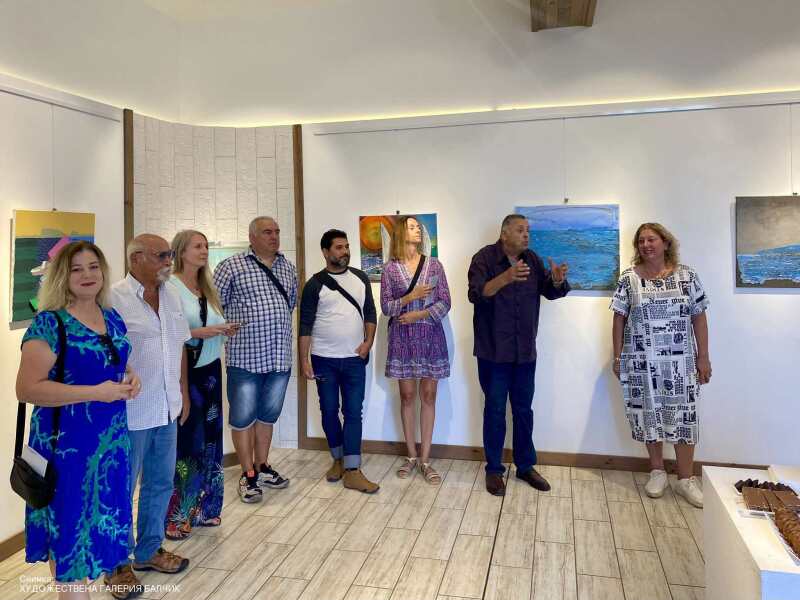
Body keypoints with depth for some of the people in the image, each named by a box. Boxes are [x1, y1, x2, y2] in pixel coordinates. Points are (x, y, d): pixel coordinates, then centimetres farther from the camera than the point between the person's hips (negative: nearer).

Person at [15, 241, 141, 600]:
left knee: (100, 513, 17)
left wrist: (131, 379, -2)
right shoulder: (49, 323, -14)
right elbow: (27, 388, -20)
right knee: (69, 519, 6)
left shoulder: (112, 317, 6)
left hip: (112, 437, 7)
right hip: (67, 442, -6)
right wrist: (96, 392, -24)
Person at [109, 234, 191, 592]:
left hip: (166, 409, 7)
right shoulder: (114, 298, -14)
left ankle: (148, 551, 34)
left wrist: (183, 391, 14)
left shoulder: (170, 296, 8)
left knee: (160, 484, 17)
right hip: (129, 412, -7)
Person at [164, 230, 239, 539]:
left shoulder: (208, 287, 13)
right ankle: (176, 515, 12)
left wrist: (225, 330, 0)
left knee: (209, 438, 9)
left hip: (210, 369, 7)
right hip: (183, 371, -7)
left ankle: (202, 507, 22)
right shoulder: (170, 287, -10)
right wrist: (200, 332, -23)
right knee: (183, 440, -1)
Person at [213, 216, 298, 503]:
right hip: (245, 356, -5)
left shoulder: (288, 268, 11)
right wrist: (230, 329, -4)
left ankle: (262, 466, 30)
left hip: (280, 357, 5)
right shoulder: (231, 266, -6)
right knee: (243, 417, 5)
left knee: (268, 415, 16)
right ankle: (248, 474, 18)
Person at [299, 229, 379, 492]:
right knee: (329, 411, 9)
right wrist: (304, 359, -9)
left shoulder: (360, 278, 5)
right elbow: (305, 325, -5)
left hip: (355, 359, 2)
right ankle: (338, 459, 27)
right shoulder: (315, 284, -4)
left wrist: (368, 342, -2)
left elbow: (370, 312, 11)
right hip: (324, 359, -1)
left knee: (353, 412, -1)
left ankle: (353, 472, 2)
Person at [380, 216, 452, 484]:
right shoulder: (391, 268, 1)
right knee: (407, 396, 6)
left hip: (430, 336, 1)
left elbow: (445, 302, 0)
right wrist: (410, 297, -16)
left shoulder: (434, 265, 4)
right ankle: (411, 455, 19)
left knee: (428, 396, 3)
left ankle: (425, 459, 11)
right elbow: (386, 306, -2)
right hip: (402, 337, -1)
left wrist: (419, 314, -13)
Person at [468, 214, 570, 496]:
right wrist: (506, 277, -38)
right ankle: (494, 469, 19)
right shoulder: (485, 258, -10)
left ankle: (525, 465, 28)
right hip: (493, 350, -4)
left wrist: (557, 280, -18)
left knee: (523, 410, 14)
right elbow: (476, 294, -23)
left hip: (525, 350, 5)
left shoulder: (532, 259, 5)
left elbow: (550, 292, 5)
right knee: (495, 410, 5)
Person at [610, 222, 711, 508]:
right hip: (641, 361, 0)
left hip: (679, 361, 0)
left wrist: (703, 357, 0)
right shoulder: (629, 279, 0)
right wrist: (617, 357, 0)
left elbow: (699, 317, 3)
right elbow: (619, 319, 2)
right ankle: (657, 471, 24)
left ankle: (686, 479, 16)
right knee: (649, 414, 7)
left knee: (683, 416, 3)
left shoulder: (686, 275, 1)